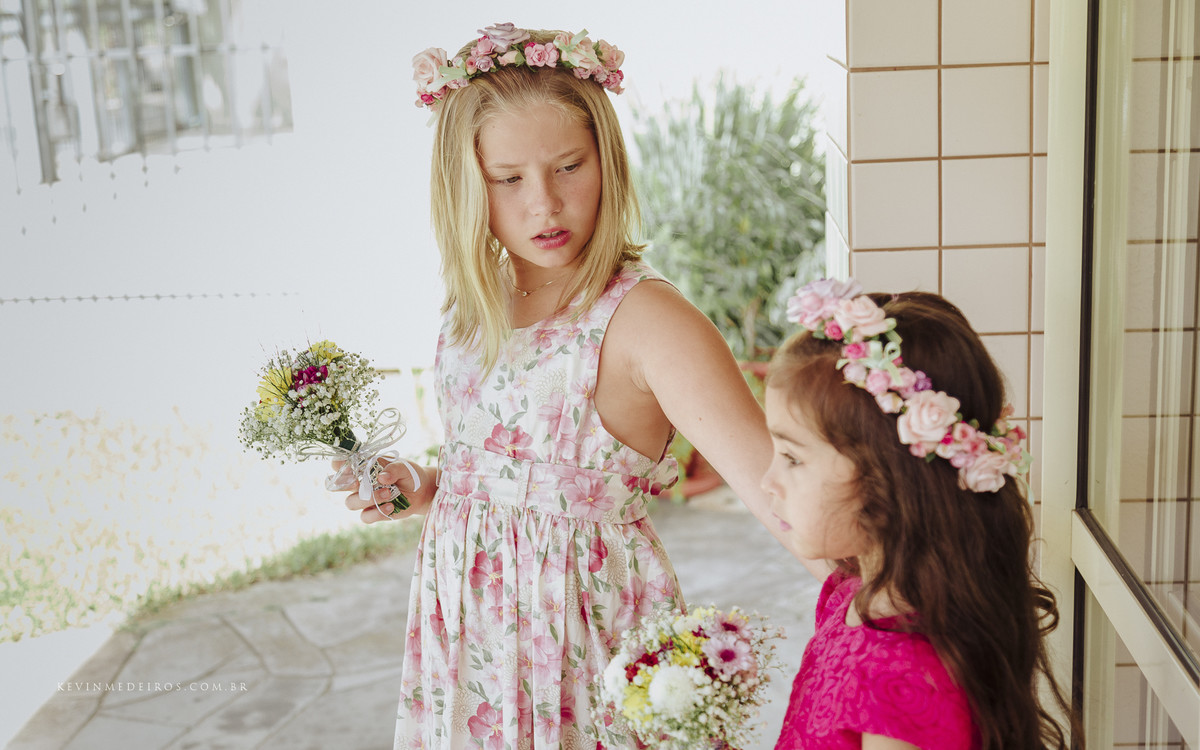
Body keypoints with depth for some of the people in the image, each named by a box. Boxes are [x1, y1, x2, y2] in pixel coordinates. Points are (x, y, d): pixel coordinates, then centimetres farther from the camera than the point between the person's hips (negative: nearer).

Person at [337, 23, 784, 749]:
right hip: (469, 631, 6)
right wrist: (421, 489, 0)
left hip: (581, 635, -6)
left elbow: (776, 482, -31)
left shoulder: (642, 317, -20)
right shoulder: (479, 306, 2)